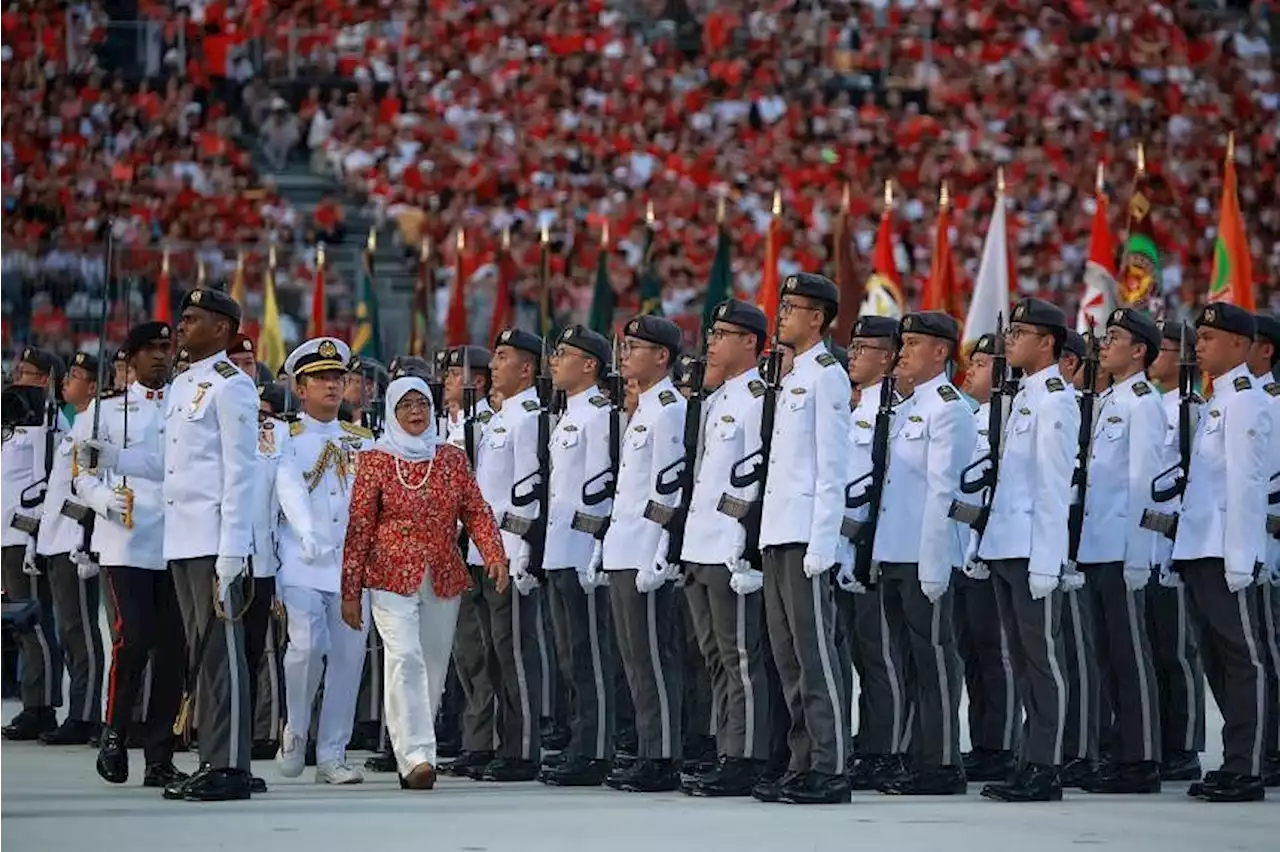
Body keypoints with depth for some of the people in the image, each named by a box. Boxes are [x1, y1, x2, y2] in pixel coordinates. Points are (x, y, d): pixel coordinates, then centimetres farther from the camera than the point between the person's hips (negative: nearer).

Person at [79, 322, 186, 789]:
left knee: (173, 645, 1)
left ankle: (159, 756, 8)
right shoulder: (107, 410, 7)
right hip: (127, 544, -3)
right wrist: (107, 499, -14)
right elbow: (84, 474, 4)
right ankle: (115, 734, 6)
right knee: (133, 639, -14)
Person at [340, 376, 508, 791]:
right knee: (405, 658, -18)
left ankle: (416, 755, 17)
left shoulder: (452, 458, 11)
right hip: (392, 578, -4)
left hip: (444, 579, 4)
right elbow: (358, 527, 1)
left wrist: (495, 555, -12)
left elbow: (476, 511, 7)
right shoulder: (375, 460, 1)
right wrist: (350, 591, -2)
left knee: (434, 666, 6)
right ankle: (416, 756, -25)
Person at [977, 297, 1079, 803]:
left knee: (1043, 657, -6)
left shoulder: (1054, 401, -11)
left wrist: (1044, 561, -19)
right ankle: (1031, 766, 13)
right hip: (1006, 549, 9)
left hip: (1033, 552, -9)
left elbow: (1053, 486, -16)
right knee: (1025, 659, 10)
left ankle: (1046, 770, -4)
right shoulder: (1024, 397, 17)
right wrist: (987, 547, 17)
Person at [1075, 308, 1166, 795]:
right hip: (1096, 550, 9)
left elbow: (1143, 482, -14)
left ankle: (1142, 763, -3)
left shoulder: (1142, 403, -9)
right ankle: (1123, 758, 15)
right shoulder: (1106, 402, 17)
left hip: (1121, 552, -9)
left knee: (1131, 657, -6)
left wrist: (1136, 558, -17)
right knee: (1110, 657, 10)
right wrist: (1082, 554, 16)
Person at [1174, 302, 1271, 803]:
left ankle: (1245, 772, -5)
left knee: (1241, 659, -6)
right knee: (1220, 659, 11)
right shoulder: (1217, 401, 18)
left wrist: (1238, 561, -19)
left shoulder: (1244, 401, -10)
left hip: (1226, 555, -10)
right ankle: (1234, 765, 15)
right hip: (1201, 552, 10)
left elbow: (1245, 483, -16)